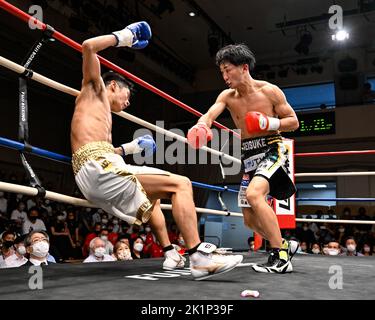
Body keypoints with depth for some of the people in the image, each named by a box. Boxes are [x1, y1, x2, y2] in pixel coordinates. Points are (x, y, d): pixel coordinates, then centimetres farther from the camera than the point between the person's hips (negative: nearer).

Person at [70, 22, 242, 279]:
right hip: (98, 168, -10)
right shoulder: (95, 89, 13)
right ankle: (199, 257, -24)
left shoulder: (104, 115, 34)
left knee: (153, 196, 33)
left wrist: (129, 149, 31)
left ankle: (171, 254, 25)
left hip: (96, 175, 10)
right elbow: (89, 47, -3)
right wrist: (122, 37, 7)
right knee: (180, 184, -14)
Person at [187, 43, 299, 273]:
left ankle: (281, 257, -24)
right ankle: (284, 245, 31)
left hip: (272, 151, -6)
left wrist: (269, 123, -19)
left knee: (253, 194, -32)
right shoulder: (227, 96, 3)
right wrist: (200, 127, -39)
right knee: (250, 219, 8)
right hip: (249, 158, 6)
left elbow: (294, 121, -1)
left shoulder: (270, 91, -7)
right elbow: (210, 114, -16)